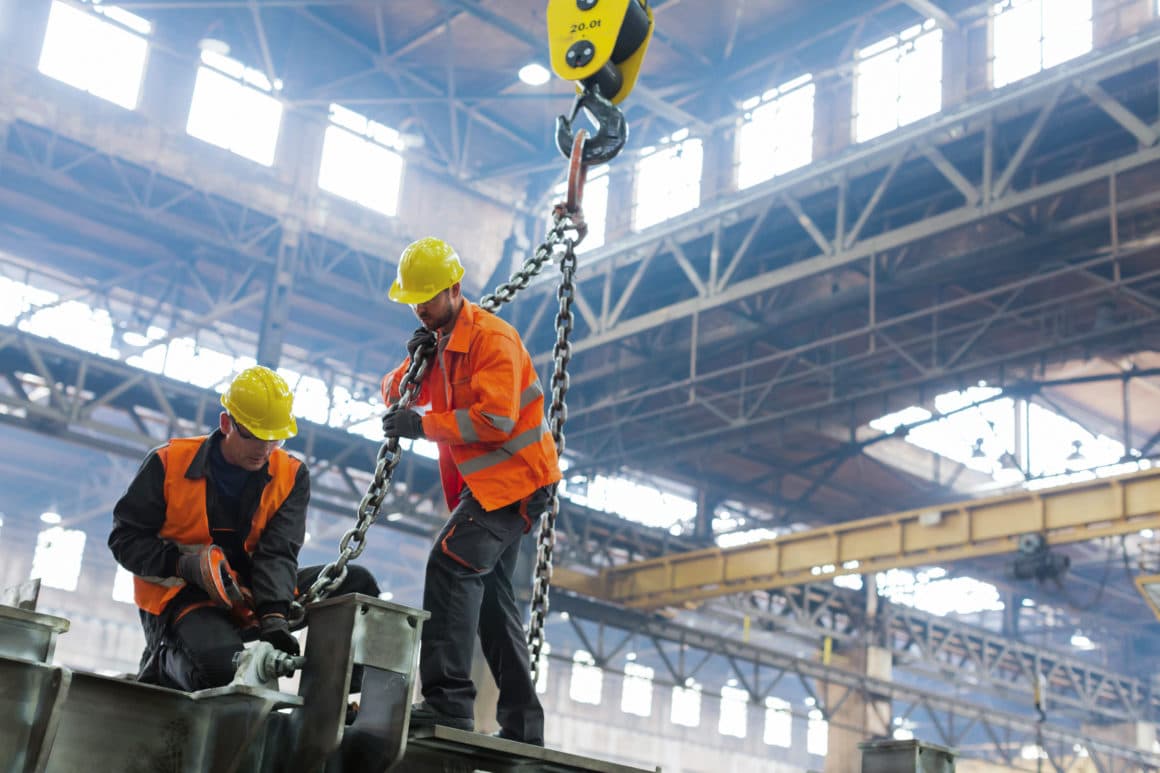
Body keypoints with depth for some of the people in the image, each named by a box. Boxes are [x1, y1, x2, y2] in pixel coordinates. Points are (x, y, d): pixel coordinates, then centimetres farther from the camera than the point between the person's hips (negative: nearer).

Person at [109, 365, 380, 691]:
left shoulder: (292, 476, 0)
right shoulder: (169, 462, -8)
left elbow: (278, 551, -11)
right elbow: (125, 537, -4)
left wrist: (274, 616, -28)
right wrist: (183, 564, -22)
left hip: (249, 595, 4)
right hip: (180, 597, -4)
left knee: (355, 582, -9)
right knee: (220, 667, -35)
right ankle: (163, 662, -1)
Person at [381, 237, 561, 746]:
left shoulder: (491, 337, -16)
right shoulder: (440, 341, 13)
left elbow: (496, 418, -26)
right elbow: (394, 397, 11)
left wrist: (423, 425, -22)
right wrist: (413, 362, -9)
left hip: (517, 475, -10)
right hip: (484, 481, 10)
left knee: (451, 563, -25)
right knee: (490, 593, 11)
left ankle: (449, 699, -27)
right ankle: (522, 721, 17)